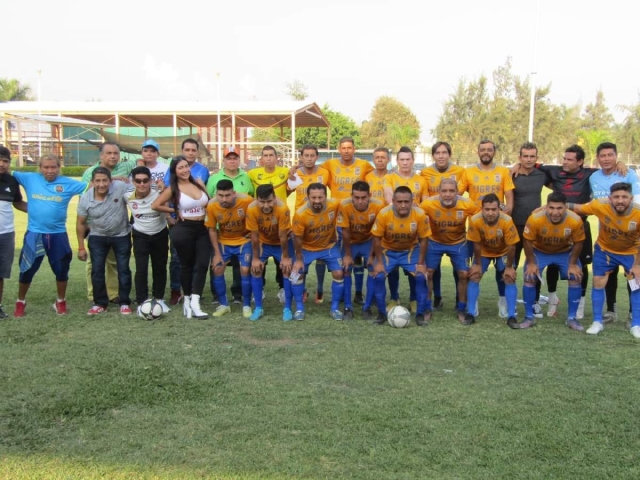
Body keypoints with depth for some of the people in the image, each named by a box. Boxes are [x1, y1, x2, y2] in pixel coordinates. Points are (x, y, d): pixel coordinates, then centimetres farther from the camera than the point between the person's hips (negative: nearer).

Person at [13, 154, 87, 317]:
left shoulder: (68, 183, -1)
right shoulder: (30, 179, 1)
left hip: (58, 234, 0)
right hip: (34, 234, 0)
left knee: (61, 269, 12)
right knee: (27, 270, 11)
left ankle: (61, 302, 32)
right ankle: (20, 302, 32)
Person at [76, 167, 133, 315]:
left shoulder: (120, 187, -24)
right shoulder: (85, 198, -14)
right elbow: (81, 223, -3)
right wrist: (81, 247, -1)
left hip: (122, 236, -1)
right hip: (97, 237, 2)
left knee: (123, 269, 4)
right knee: (97, 270, 2)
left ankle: (125, 303, 16)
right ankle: (100, 303, 16)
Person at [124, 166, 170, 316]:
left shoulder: (158, 193, -22)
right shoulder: (127, 196, -15)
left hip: (160, 234, 0)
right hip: (140, 236, 0)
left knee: (160, 268, 10)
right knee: (141, 269, -8)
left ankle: (159, 299, 26)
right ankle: (142, 302, 0)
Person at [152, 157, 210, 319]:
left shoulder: (198, 183, 6)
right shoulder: (173, 189, -5)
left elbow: (209, 203, 16)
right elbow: (155, 205, -7)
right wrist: (175, 211, -5)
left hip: (203, 229, 4)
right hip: (184, 230, -4)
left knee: (202, 265, -6)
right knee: (187, 265, 7)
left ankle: (195, 302, -7)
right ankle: (187, 299, 22)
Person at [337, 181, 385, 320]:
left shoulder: (378, 206, -30)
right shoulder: (344, 205, -31)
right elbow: (345, 232, -19)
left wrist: (372, 255, -15)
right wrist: (347, 255, -13)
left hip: (369, 241, 0)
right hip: (351, 242, 0)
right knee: (346, 269, -12)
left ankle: (367, 307, 0)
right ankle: (348, 307, -1)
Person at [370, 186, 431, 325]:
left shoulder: (420, 215, -25)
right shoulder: (384, 214, -28)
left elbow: (423, 240, -11)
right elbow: (377, 239, -14)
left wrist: (421, 263, -10)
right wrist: (379, 262, -14)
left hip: (411, 250, 1)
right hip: (388, 250, 0)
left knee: (421, 276, -16)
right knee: (378, 276, -17)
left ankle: (421, 313, 1)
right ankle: (382, 313, 0)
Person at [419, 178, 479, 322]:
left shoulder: (468, 205, -27)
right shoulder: (428, 204, -31)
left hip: (458, 243, 1)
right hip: (434, 242, -1)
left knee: (463, 274, -1)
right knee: (427, 273, -3)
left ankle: (461, 309, 18)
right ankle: (427, 308, 15)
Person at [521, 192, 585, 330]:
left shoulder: (576, 220, -32)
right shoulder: (535, 218, -36)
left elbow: (578, 243, -13)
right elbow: (528, 241, -19)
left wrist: (573, 264, -10)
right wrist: (531, 263, -14)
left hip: (565, 252, 1)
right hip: (539, 251, -1)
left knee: (576, 278, -9)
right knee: (529, 279, -13)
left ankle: (571, 318, 6)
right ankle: (529, 317, 2)